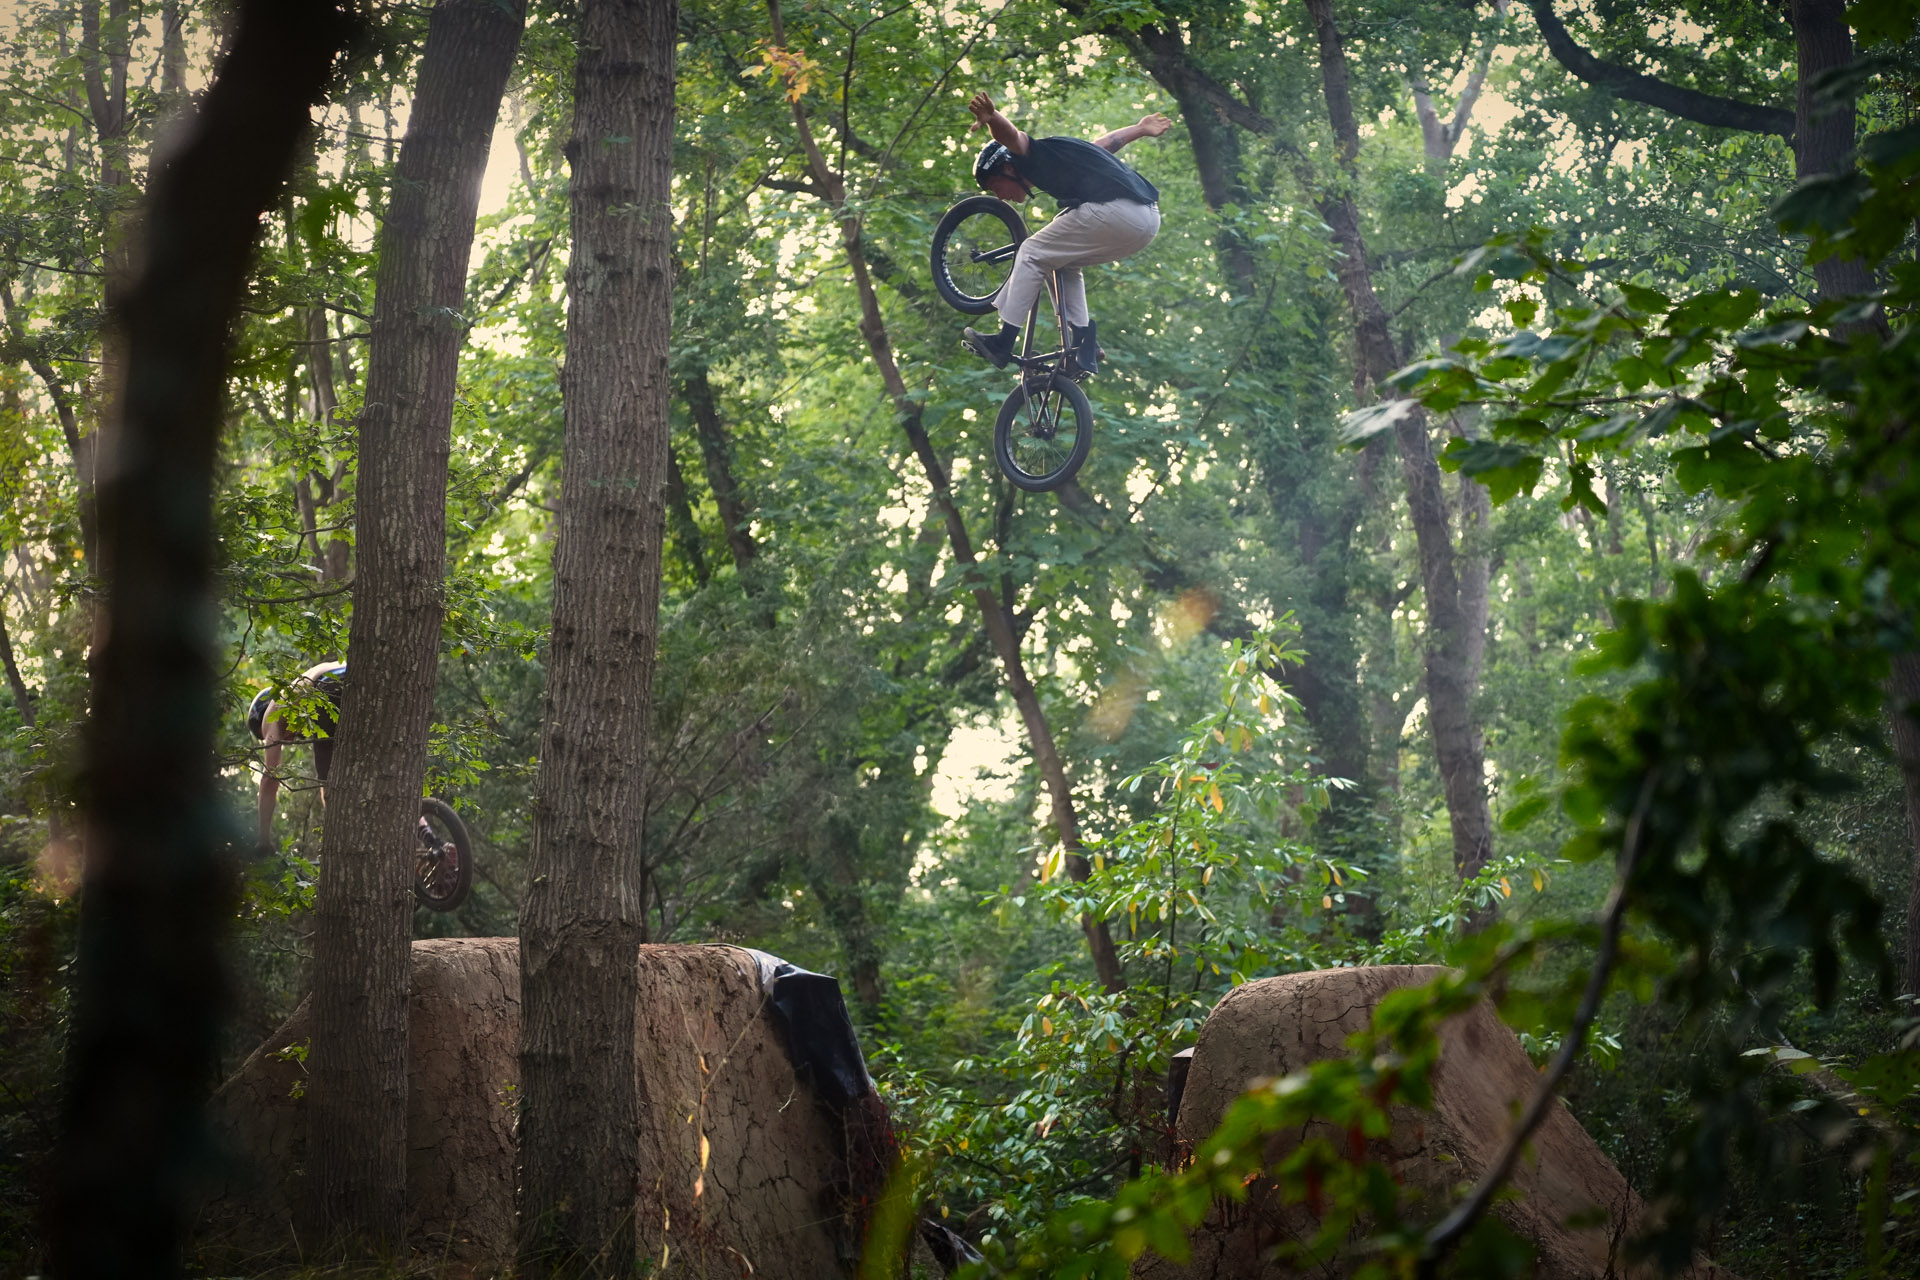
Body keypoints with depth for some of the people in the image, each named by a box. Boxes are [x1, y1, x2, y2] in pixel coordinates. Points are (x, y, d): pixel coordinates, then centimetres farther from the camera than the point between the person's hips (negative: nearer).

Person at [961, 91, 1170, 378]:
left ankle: (1003, 342, 0)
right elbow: (1108, 142, 43)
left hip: (1117, 211, -10)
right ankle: (1083, 342, 13)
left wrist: (991, 117, -41)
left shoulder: (1034, 156, 3)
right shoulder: (1055, 160, 29)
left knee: (1033, 253, 1)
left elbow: (1011, 136, -21)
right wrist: (1141, 128, 60)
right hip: (1148, 221, 10)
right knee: (1061, 263, 24)